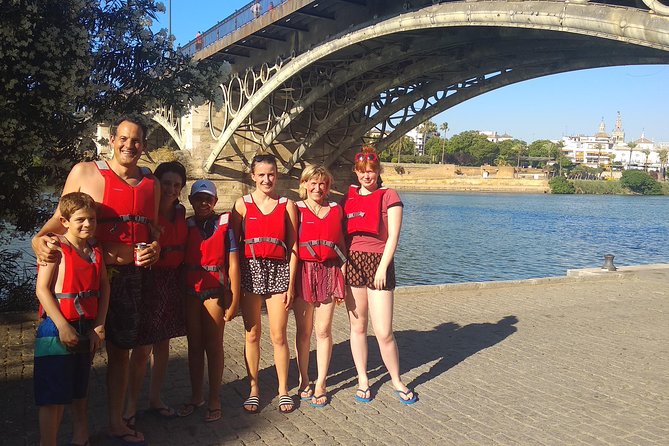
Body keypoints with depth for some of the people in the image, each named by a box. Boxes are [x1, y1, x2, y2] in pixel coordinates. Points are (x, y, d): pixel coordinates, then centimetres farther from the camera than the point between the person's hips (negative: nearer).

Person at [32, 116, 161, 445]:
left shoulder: (151, 184, 9)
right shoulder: (84, 172, -4)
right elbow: (61, 218, -3)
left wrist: (154, 249, -3)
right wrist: (39, 239, -21)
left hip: (129, 277, 4)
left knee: (121, 350, 14)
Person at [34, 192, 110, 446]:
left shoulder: (95, 250, 7)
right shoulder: (57, 249, -11)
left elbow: (104, 287, 7)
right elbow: (42, 289, -15)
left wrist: (99, 325, 0)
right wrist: (63, 327, -17)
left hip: (86, 330, 6)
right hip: (56, 330, -6)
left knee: (79, 392, 18)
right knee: (53, 397, -2)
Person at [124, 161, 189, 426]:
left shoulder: (180, 213, 9)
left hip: (172, 282, 6)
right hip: (148, 280, -6)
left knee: (163, 343, 14)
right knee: (142, 348, -2)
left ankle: (155, 399, 27)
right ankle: (131, 404, 13)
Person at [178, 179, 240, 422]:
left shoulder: (224, 224, -2)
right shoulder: (186, 226, 6)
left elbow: (233, 263, -3)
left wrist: (234, 298, -6)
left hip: (215, 290, -3)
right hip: (190, 291, 3)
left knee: (214, 345, 3)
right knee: (194, 345, 11)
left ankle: (214, 400, 13)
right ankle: (196, 396, 23)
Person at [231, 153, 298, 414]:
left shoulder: (287, 205, 4)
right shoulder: (242, 204, 4)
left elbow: (293, 248, 4)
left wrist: (291, 283, -1)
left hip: (278, 271, 0)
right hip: (250, 270, 1)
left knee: (278, 336, 1)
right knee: (252, 334, 7)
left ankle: (283, 390, 17)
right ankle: (253, 389, 21)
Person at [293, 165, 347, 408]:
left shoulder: (336, 209, 10)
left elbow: (341, 244, 13)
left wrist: (343, 276, 8)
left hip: (329, 272, 2)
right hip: (303, 271, -1)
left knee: (324, 330, 3)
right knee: (303, 330, 8)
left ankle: (321, 383, 15)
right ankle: (304, 380, 23)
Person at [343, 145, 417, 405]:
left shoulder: (389, 196, 0)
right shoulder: (347, 197, 11)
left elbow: (393, 236, -5)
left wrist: (382, 268, -12)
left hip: (378, 262, -3)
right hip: (352, 263, 3)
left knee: (384, 333, -3)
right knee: (357, 327, 10)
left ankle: (397, 381, 17)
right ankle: (362, 380, 24)